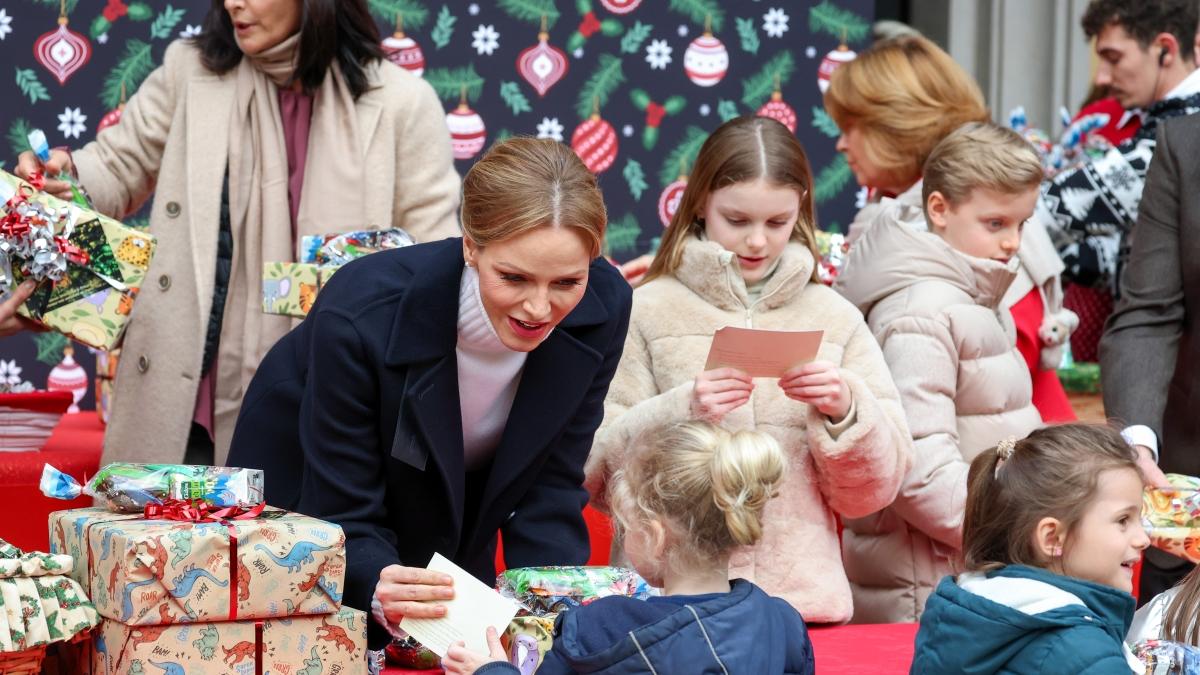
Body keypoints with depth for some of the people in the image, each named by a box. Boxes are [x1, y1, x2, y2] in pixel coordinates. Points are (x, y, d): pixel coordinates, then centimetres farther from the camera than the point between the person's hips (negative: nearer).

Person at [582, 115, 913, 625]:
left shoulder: (836, 319, 10)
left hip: (804, 598, 2)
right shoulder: (646, 311, 3)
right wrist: (678, 412, -17)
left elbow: (872, 491, 9)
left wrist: (847, 412, -9)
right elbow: (597, 474, -2)